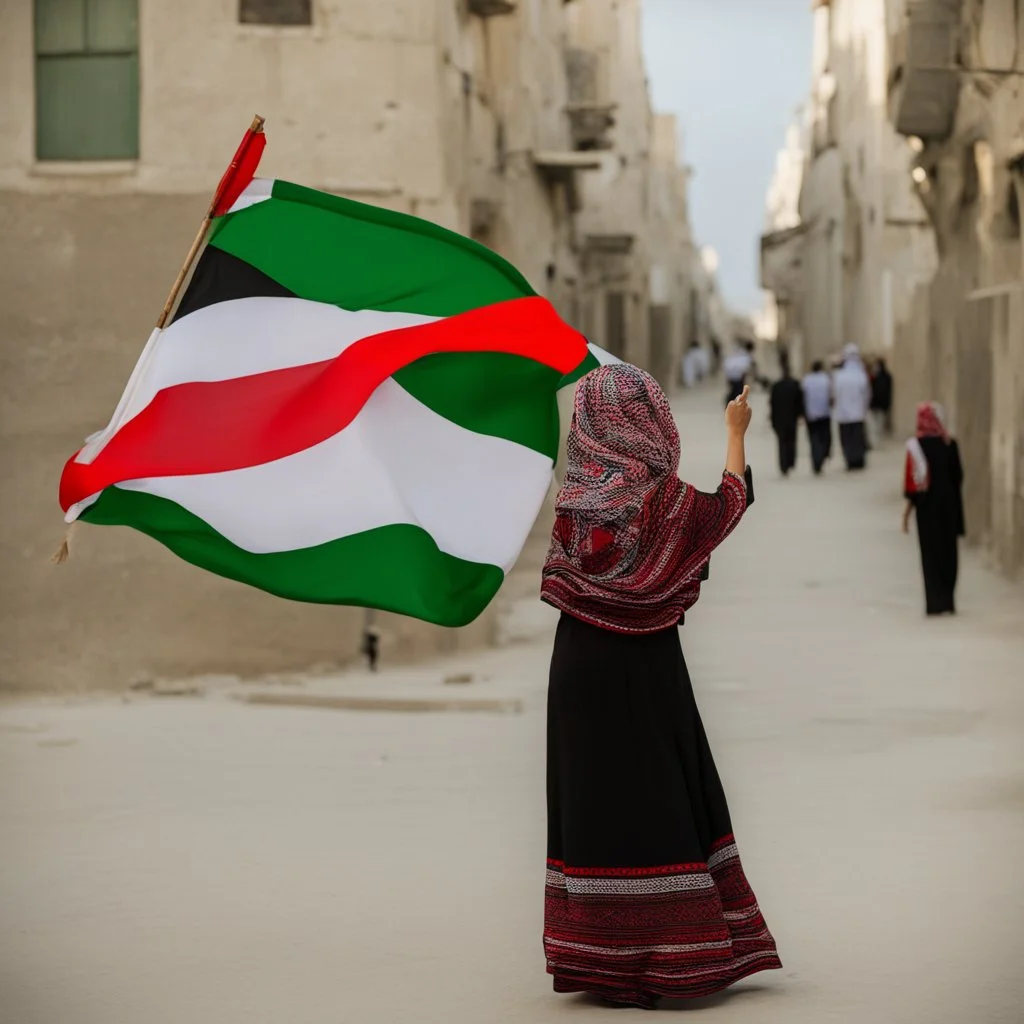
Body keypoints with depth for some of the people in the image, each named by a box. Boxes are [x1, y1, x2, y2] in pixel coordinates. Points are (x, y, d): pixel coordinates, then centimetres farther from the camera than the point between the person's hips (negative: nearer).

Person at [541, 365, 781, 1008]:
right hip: (648, 668, -2)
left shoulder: (574, 497, -7)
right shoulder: (665, 498, -10)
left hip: (581, 665, 2)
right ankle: (666, 958, 9)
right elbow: (733, 501, 9)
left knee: (597, 801, 5)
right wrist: (736, 432, 26)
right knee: (661, 802, 6)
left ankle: (601, 962, 8)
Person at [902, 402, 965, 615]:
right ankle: (948, 600, 15)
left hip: (928, 504, -3)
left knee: (931, 552, 3)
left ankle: (936, 602, -2)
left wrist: (908, 509, -6)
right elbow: (958, 476, 4)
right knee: (948, 550, 12)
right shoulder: (950, 444, -1)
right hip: (950, 502, 3)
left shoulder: (916, 445, -13)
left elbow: (915, 478, -14)